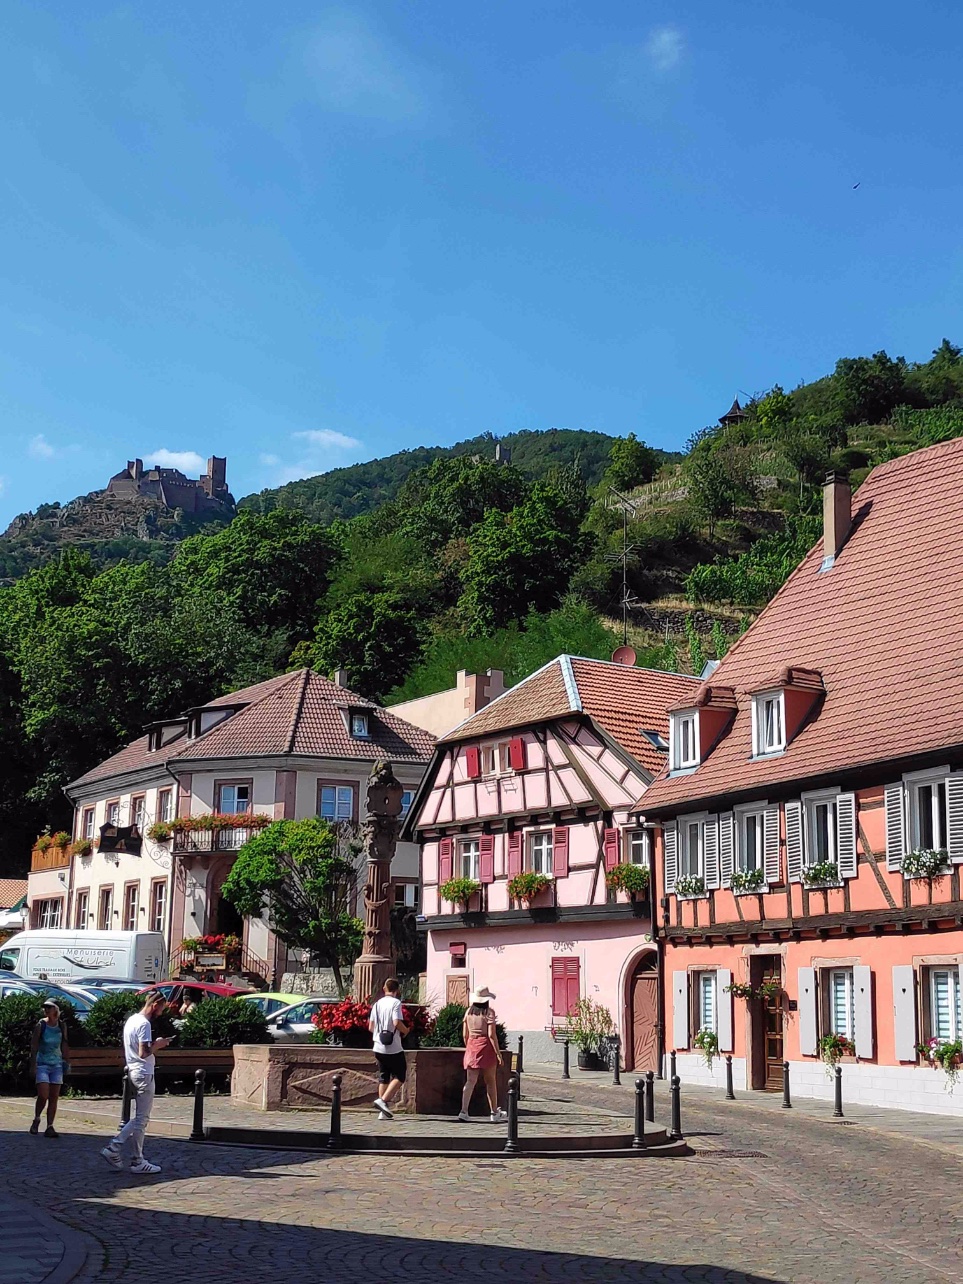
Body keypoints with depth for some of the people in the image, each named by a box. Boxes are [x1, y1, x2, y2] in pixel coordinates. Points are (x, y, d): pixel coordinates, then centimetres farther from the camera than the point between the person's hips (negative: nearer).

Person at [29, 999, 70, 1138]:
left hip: (57, 1064, 3)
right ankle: (36, 1120, 13)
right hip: (42, 1064, -3)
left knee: (54, 1097, -1)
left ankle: (50, 1127, 3)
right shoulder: (40, 1025, -3)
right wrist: (33, 1065, -10)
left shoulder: (61, 1026, 6)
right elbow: (34, 1046, -4)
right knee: (43, 1095, -13)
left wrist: (67, 1062, 7)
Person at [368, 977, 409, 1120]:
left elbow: (371, 1027, 10)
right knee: (399, 1076, 5)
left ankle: (383, 1111, 10)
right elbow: (397, 1022, -21)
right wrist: (405, 1031, -2)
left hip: (379, 1048, 6)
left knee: (384, 1078, 12)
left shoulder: (377, 1004, 9)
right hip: (393, 1048, -6)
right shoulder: (396, 1003, -10)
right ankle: (383, 1100, -11)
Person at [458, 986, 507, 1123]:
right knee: (490, 1082, 9)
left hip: (471, 1047, 4)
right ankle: (494, 1113, 18)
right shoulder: (489, 1012, -9)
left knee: (470, 1081, 1)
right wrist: (498, 1053, -9)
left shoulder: (469, 1012, 6)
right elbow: (491, 1035, -14)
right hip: (485, 1046, -4)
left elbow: (465, 1035, 9)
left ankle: (464, 1111, -12)